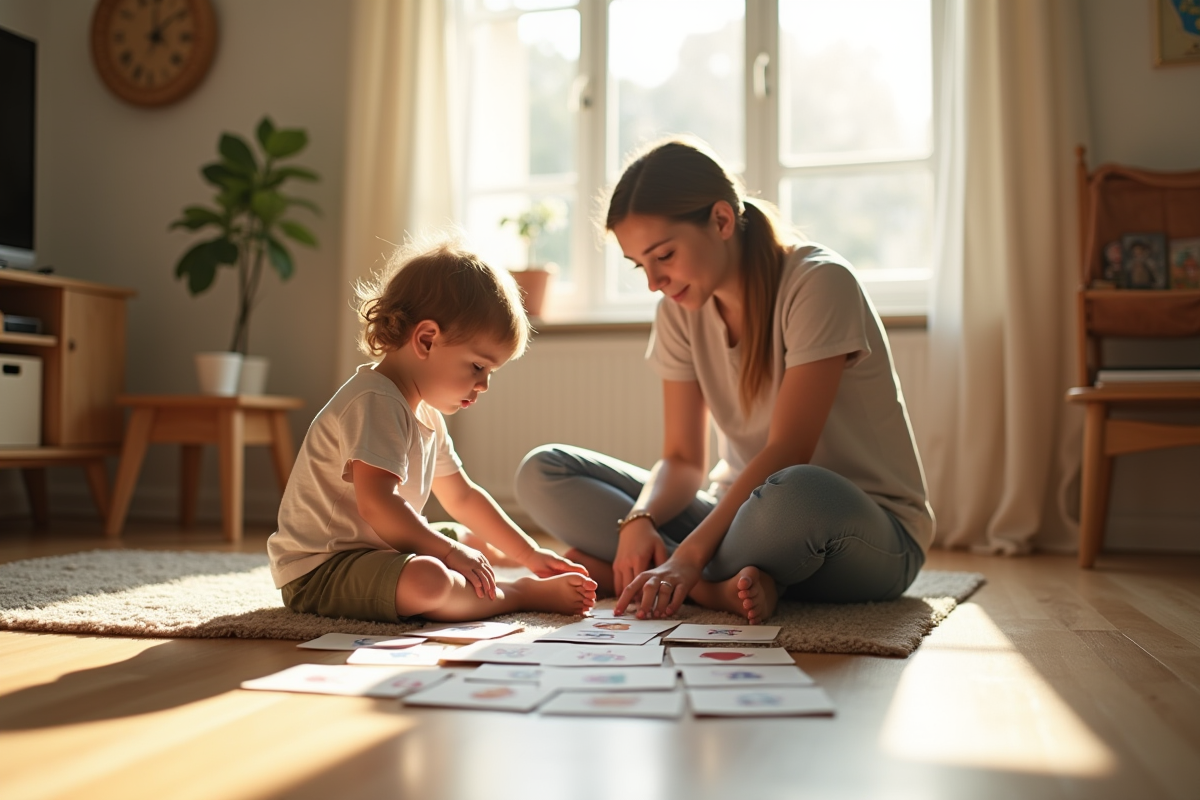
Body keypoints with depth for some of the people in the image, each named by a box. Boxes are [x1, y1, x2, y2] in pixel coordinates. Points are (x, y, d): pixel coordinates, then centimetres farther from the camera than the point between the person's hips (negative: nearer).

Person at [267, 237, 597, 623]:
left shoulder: (425, 413, 11)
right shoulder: (374, 402, -22)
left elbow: (462, 497, 18)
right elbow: (377, 504, -33)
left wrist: (531, 555, 15)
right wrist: (450, 552, -26)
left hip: (374, 550, 11)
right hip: (317, 572, -11)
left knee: (472, 535, 29)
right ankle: (527, 593, -15)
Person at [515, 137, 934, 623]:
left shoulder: (818, 283, -17)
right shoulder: (680, 311, 2)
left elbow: (787, 452, -24)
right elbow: (683, 459, 1)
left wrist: (689, 555, -32)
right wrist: (639, 520, -21)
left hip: (878, 538, -6)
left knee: (795, 495, -44)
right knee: (542, 473, -8)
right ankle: (722, 584, -24)